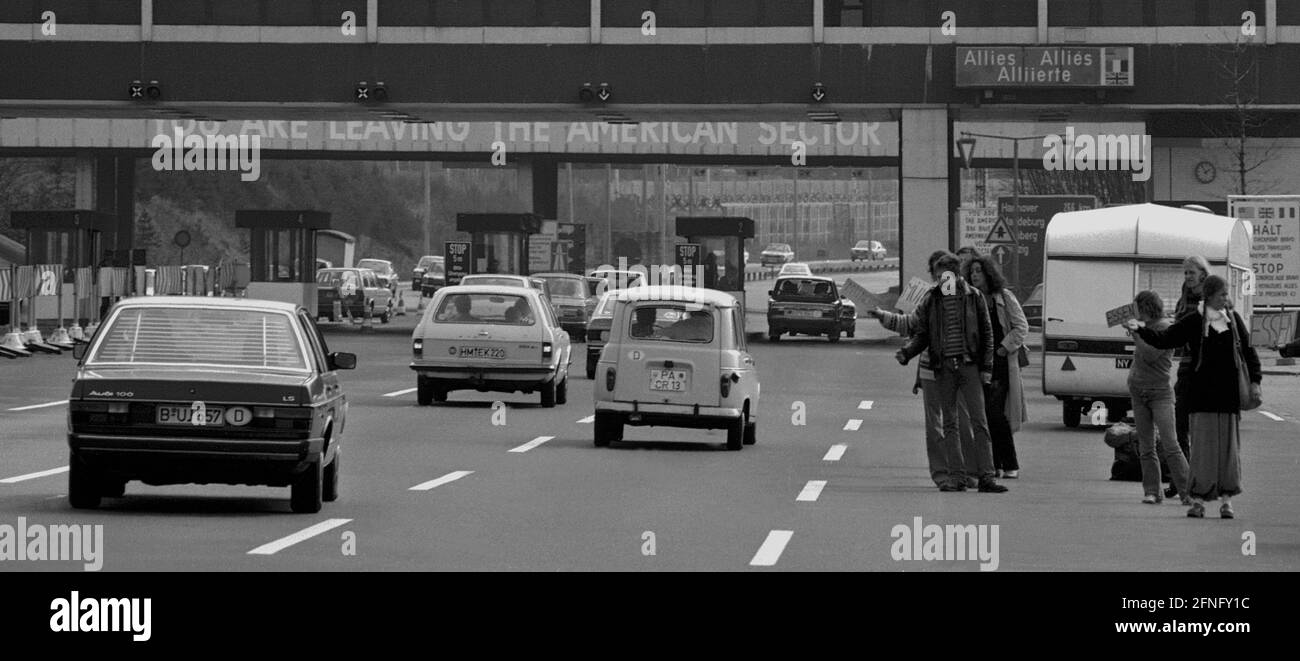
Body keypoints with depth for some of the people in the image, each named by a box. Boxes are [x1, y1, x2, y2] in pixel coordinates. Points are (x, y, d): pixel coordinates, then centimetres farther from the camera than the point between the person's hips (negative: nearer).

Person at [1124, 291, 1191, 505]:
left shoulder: (1165, 328, -10)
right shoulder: (1145, 328, 13)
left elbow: (1150, 355, -20)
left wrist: (1135, 333, -13)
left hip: (1160, 393, -7)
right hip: (1138, 393, 8)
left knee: (1170, 445, -13)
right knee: (1146, 448, 5)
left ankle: (1187, 492, -12)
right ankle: (1151, 492, 7)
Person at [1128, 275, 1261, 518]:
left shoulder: (1234, 320, 8)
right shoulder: (1193, 322, 0)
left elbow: (1249, 351, 14)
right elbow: (1164, 339, -5)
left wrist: (1254, 381, 5)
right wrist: (1141, 329, -20)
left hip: (1229, 394, 2)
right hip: (1202, 395, -2)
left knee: (1228, 446, 3)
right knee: (1202, 446, -5)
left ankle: (1227, 499, 9)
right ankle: (1198, 500, -1)